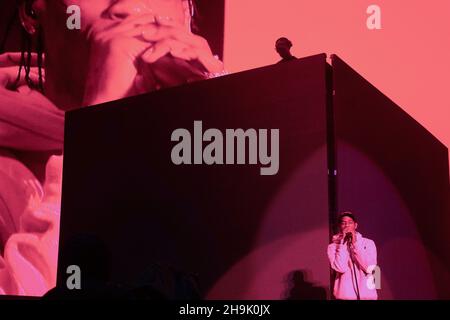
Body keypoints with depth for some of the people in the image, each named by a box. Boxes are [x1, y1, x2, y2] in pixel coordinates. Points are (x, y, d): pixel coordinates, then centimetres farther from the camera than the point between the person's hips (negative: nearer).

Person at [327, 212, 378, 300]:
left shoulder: (368, 243, 5)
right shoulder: (333, 246, 2)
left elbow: (369, 268, -9)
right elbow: (340, 268, -14)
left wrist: (355, 243, -9)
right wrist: (343, 243, -10)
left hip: (367, 295, 1)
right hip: (345, 295, -1)